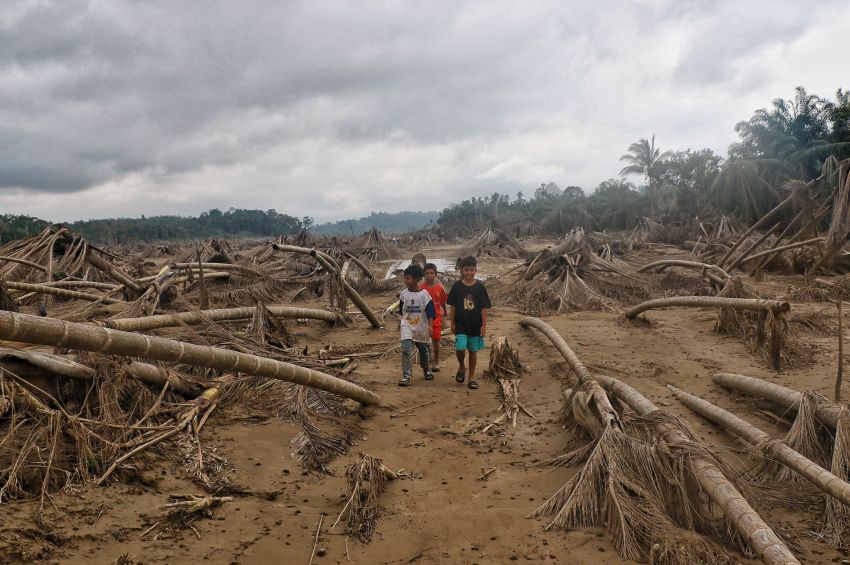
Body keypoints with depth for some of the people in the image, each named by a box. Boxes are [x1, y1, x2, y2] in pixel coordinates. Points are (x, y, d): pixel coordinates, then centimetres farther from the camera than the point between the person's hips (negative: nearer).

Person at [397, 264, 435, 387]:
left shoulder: (424, 294, -11)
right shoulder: (403, 294, -1)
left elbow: (430, 311, -11)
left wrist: (430, 326, -21)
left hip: (421, 327, -1)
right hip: (407, 326, 1)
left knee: (423, 351, 17)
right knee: (406, 350, -16)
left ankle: (427, 370, 43)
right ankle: (406, 377, -14)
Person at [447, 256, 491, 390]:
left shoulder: (480, 287, -2)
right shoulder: (457, 286, -1)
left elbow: (484, 308, -1)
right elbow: (453, 306, 4)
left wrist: (484, 325, -5)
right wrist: (452, 323, 2)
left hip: (476, 324, 1)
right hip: (461, 324, -1)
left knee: (473, 351, 7)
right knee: (460, 348, -15)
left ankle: (471, 377, 20)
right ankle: (461, 367, 15)